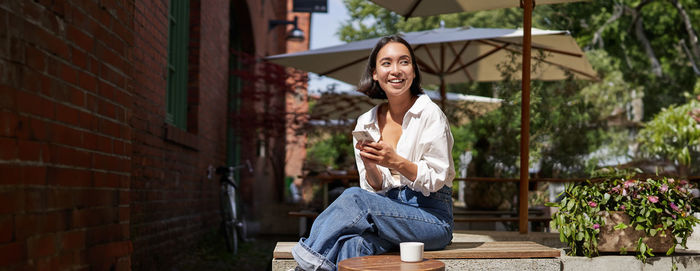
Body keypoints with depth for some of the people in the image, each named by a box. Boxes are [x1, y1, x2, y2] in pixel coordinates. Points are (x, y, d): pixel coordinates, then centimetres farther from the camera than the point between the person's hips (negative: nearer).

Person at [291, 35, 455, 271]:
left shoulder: (430, 114, -5)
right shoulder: (365, 123, 9)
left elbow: (437, 180, -8)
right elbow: (375, 188, 7)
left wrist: (396, 162, -25)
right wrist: (370, 167, -16)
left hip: (432, 218, -3)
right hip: (391, 211, 3)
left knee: (354, 198, -28)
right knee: (352, 246, -34)